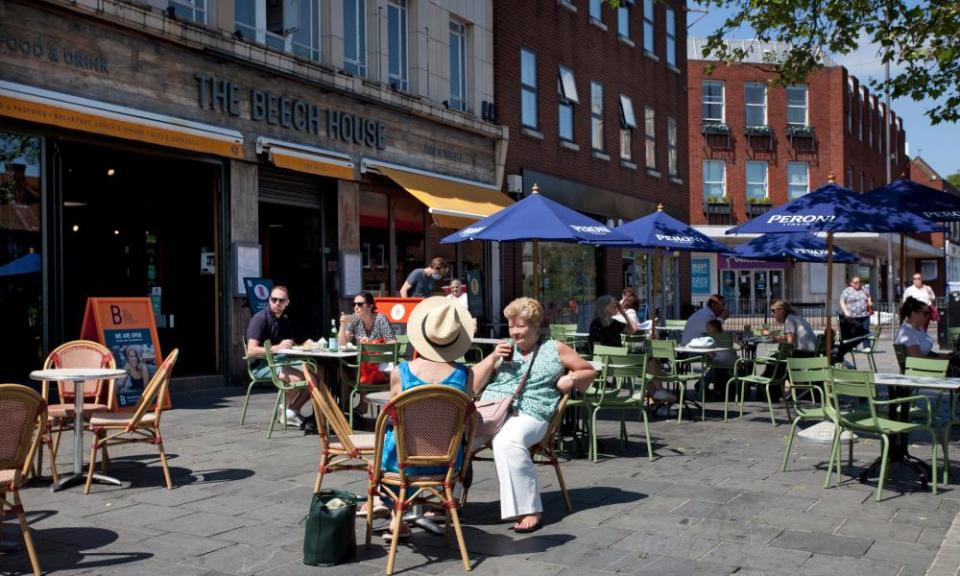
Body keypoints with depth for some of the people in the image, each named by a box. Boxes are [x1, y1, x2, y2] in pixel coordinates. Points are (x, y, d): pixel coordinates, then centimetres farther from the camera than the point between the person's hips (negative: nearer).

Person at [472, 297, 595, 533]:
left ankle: (529, 511, -33)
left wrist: (571, 379, 1)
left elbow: (589, 371, 22)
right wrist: (492, 358, 5)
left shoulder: (555, 349, 17)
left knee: (508, 442, -39)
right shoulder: (504, 350, 25)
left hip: (528, 414, -4)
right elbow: (474, 385, 20)